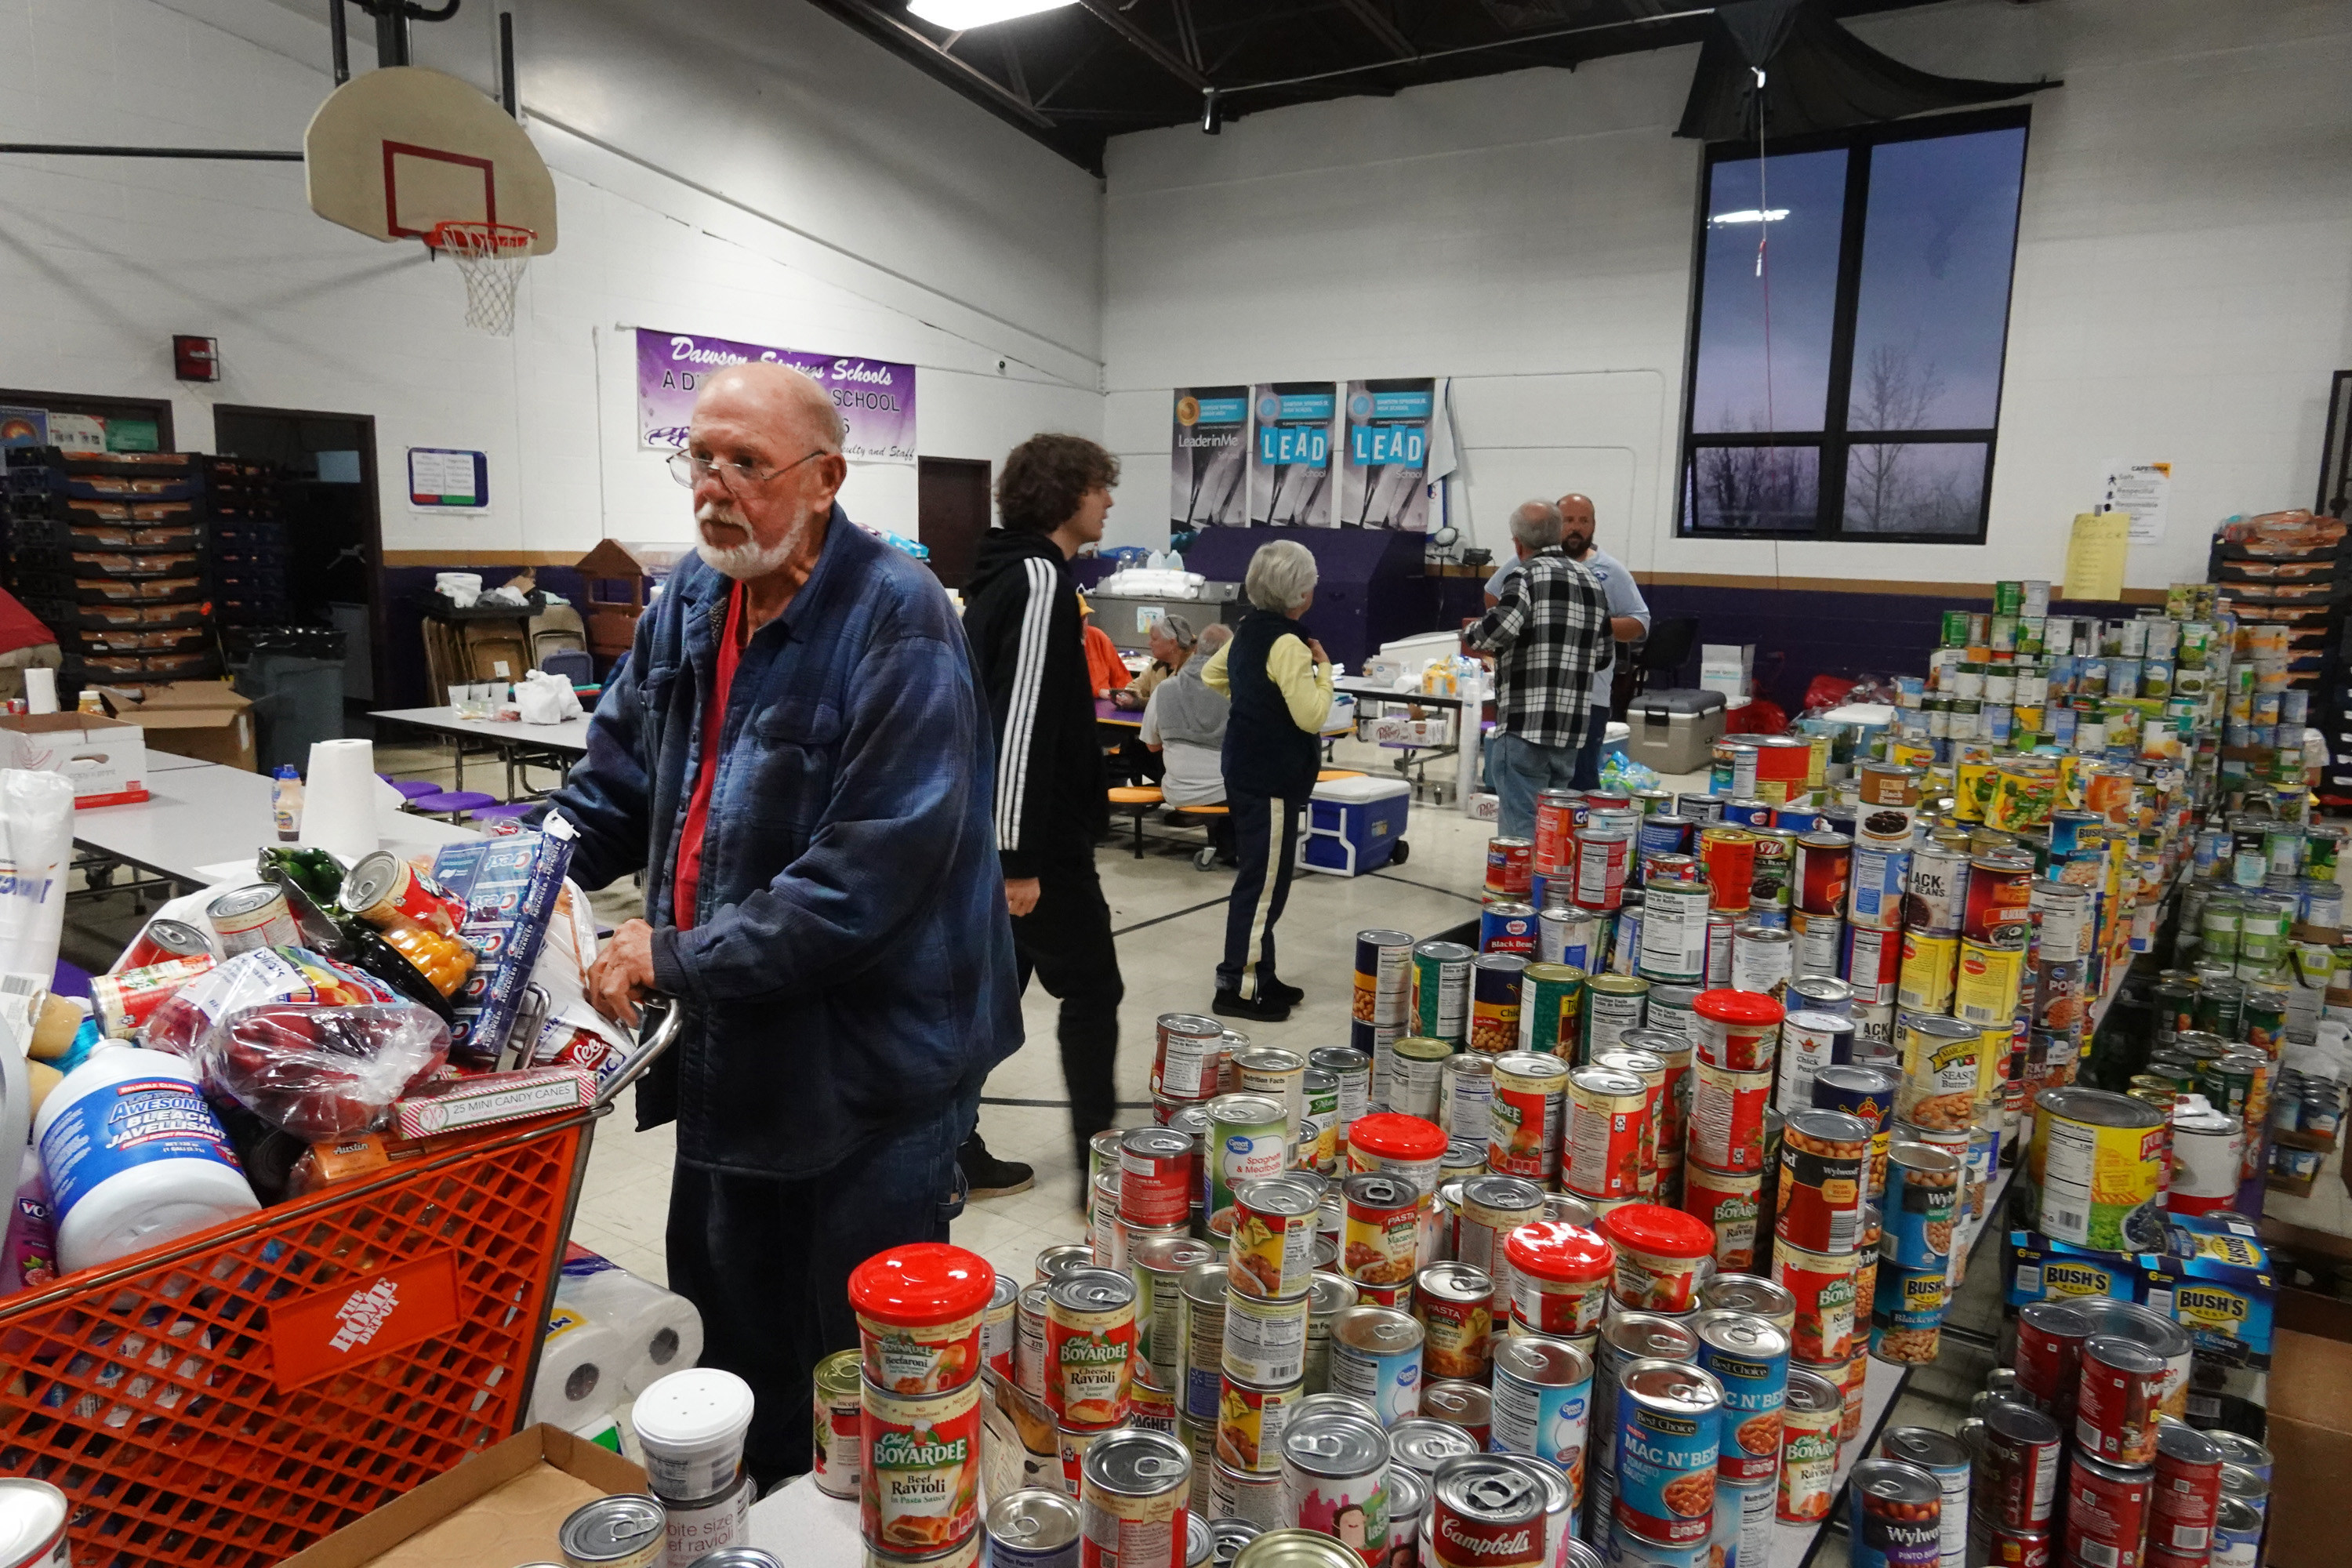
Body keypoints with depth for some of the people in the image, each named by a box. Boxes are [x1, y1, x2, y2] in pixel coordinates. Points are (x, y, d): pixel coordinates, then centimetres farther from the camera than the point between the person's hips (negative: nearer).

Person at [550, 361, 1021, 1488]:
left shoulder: (898, 625, -21)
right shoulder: (691, 601, 5)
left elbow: (869, 876, -27)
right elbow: (617, 780, 14)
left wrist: (680, 957, -22)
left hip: (866, 1068, -8)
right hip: (729, 1057, 8)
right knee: (734, 1352, 26)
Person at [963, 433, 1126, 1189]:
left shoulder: (999, 575, 16)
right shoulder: (1041, 579, -17)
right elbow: (1021, 724, -24)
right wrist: (1020, 858, -25)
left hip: (984, 829, 10)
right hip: (1037, 839, -10)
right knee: (1092, 988, 1)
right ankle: (1098, 1157, 9)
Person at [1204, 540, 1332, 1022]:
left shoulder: (1247, 631, 9)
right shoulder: (1287, 644, -19)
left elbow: (1211, 676, 25)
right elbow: (1311, 716, -24)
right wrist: (1323, 667, -10)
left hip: (1246, 770, 10)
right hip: (1273, 780, -10)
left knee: (1259, 878, 17)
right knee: (1263, 884, -4)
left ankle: (1257, 975, 26)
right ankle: (1237, 988, 2)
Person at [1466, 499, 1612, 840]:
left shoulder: (1527, 576, -7)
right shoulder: (1592, 583, 15)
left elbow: (1501, 626, -24)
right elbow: (1602, 653, 20)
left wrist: (1472, 638, -5)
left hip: (1524, 726, -7)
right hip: (1571, 731, 7)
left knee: (1521, 829, -3)